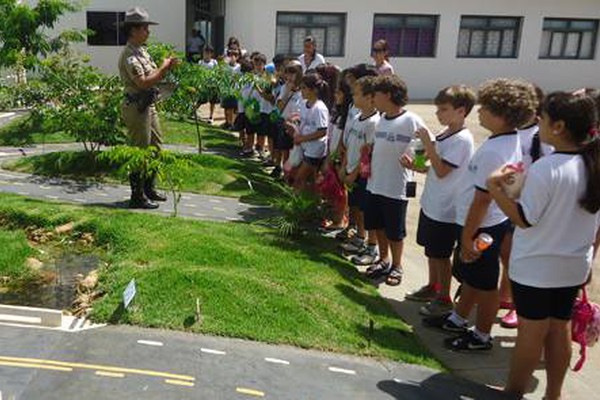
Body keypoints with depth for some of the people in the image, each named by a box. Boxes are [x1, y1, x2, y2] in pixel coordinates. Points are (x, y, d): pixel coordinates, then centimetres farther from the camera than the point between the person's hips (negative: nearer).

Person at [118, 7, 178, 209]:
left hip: (148, 105, 10)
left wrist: (167, 67, 0)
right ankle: (137, 197, 5)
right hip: (136, 107, -10)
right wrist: (164, 67, -17)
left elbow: (154, 77, 17)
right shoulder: (129, 55, -16)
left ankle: (149, 189, 28)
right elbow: (143, 82, -26)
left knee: (155, 147, 16)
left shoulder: (142, 51, 15)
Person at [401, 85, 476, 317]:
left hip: (445, 210, -9)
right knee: (431, 250, 20)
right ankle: (432, 287, 37)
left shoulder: (462, 140, -20)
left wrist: (428, 145, -24)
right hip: (431, 203, 9)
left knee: (441, 255, 3)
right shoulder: (444, 135, 7)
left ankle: (443, 299, 18)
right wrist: (415, 166, 1)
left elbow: (442, 171, -24)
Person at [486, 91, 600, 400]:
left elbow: (524, 219, -20)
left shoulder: (545, 169, -23)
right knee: (560, 328, 18)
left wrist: (495, 188, -16)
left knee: (531, 331, 6)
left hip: (535, 267, -6)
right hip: (574, 267, 6)